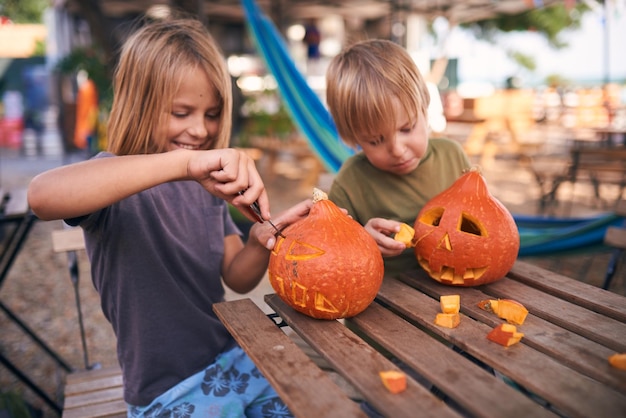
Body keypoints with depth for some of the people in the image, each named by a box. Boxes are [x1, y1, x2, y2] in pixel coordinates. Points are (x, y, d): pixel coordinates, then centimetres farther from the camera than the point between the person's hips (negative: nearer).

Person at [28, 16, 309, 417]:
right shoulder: (116, 184, -16)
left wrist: (261, 242, -20)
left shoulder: (208, 183, 2)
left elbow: (238, 278, 2)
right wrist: (183, 162, -46)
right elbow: (42, 195, -40)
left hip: (237, 359, 6)